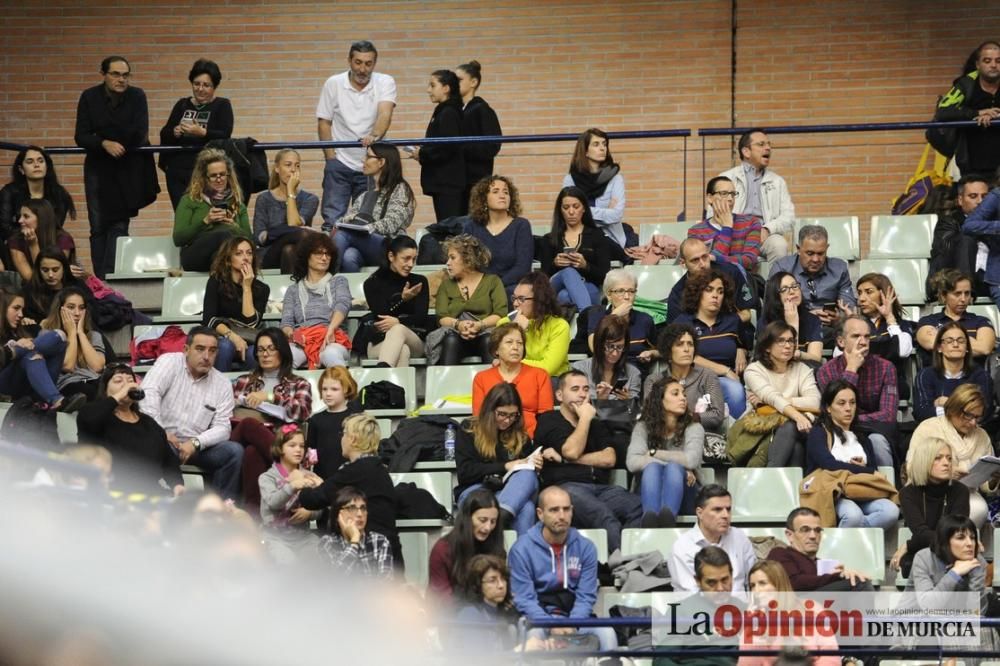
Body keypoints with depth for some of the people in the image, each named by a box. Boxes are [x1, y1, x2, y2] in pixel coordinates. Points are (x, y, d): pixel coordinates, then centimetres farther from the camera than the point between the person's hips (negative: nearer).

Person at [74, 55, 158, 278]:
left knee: (119, 225, -11)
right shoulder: (89, 97, -2)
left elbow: (139, 135, -14)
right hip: (98, 169, 2)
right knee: (98, 227, 3)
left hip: (128, 170, -2)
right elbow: (81, 137, -8)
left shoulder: (137, 97, -5)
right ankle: (99, 280, 8)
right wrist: (104, 144, -23)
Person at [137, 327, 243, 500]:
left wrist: (195, 443, -18)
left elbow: (222, 427, 1)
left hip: (195, 447, 4)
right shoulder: (169, 362, -1)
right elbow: (148, 393, -16)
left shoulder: (223, 384, 8)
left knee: (234, 451, -19)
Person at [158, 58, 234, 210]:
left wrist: (201, 132, -25)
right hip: (178, 173, 4)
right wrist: (175, 132, -14)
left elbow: (224, 136, -10)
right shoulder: (182, 105, 15)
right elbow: (164, 135, 8)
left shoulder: (222, 106, 4)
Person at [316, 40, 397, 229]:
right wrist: (331, 157, -6)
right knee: (332, 219, -7)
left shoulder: (385, 83, -4)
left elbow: (385, 114, -21)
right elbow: (324, 122, 4)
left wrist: (374, 136, -42)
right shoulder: (333, 84, -1)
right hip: (340, 164, 0)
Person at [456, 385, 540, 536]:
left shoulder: (521, 436, 18)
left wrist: (534, 465, 0)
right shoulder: (469, 430, 6)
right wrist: (505, 467, -10)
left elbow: (527, 472, 25)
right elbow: (464, 472, -4)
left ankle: (499, 517, -58)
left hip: (512, 492, 3)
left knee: (528, 475, -37)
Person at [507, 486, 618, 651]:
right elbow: (524, 599, -8)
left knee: (606, 632, -26)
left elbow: (586, 596, 0)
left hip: (576, 618, 3)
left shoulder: (585, 547, 4)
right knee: (533, 635, -36)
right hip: (539, 619, -3)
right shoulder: (522, 549, -5)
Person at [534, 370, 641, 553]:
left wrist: (563, 459, 1)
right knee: (603, 516, -38)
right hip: (566, 486, -5)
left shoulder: (597, 425, 29)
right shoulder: (548, 421, 15)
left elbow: (608, 459, 10)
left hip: (602, 487, 5)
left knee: (638, 508, -30)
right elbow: (572, 450, -4)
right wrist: (585, 418, 10)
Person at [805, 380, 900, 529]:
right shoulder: (818, 433, 7)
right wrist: (869, 472, -2)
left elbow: (873, 469, 19)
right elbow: (830, 465, -9)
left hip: (860, 497, 6)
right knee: (853, 514, -40)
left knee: (891, 511, -27)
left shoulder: (861, 438, 28)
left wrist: (862, 469, -5)